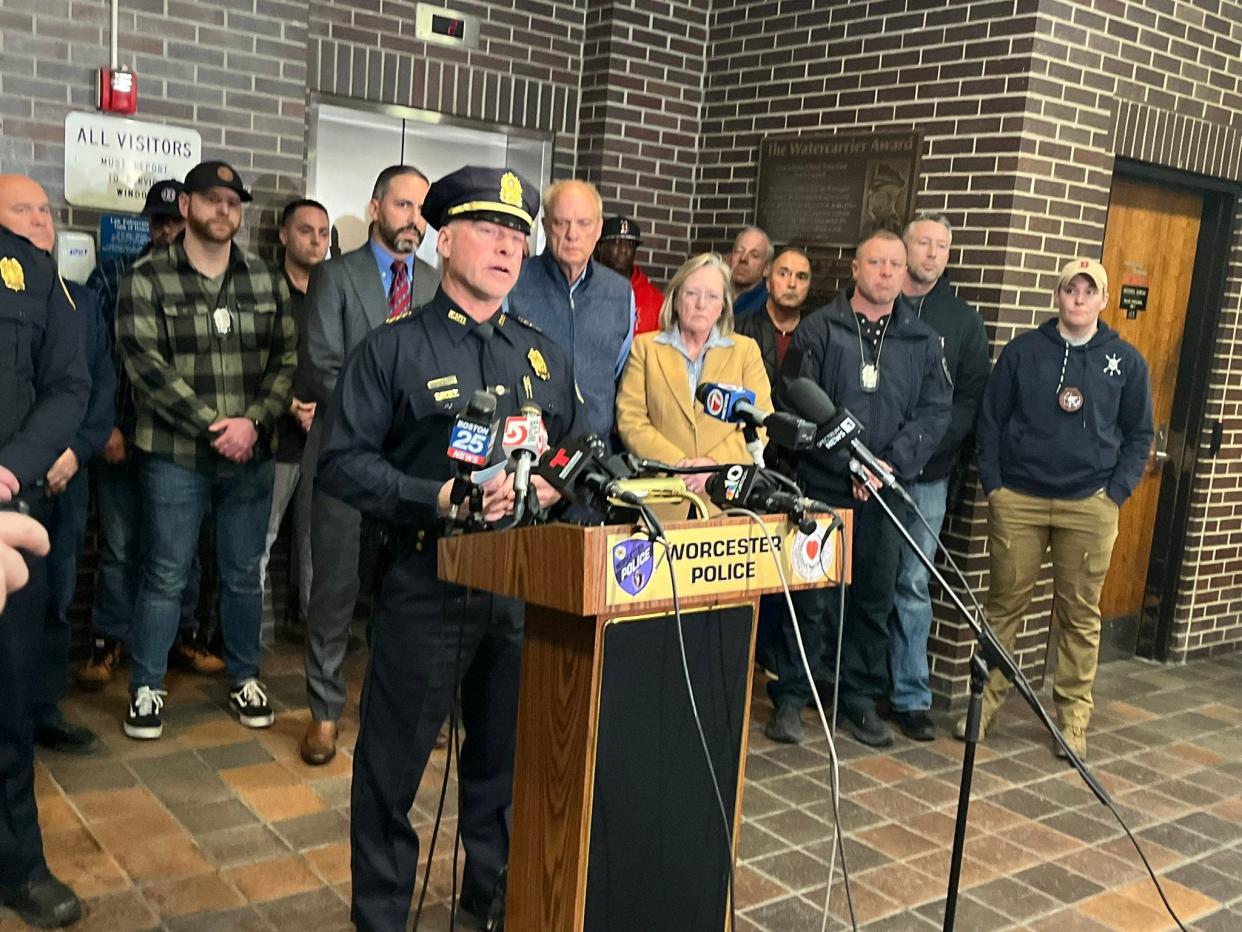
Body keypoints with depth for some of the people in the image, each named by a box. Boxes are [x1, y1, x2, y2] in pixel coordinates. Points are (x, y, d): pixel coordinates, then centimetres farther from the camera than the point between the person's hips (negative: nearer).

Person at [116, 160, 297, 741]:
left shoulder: (266, 281, 7)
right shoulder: (147, 279, -4)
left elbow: (287, 359, 4)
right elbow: (146, 365, -12)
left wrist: (253, 421, -11)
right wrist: (213, 424, -17)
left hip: (250, 455, 3)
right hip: (174, 455, -3)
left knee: (243, 574, 13)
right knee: (164, 576, 5)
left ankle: (244, 678, 28)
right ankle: (146, 688, 20)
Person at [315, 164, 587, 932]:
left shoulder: (545, 357, 13)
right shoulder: (395, 349, -2)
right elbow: (343, 461, -8)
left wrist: (555, 484, -6)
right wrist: (435, 499, -21)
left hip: (527, 584, 4)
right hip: (427, 586, -4)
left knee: (508, 756, 16)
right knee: (395, 760, 5)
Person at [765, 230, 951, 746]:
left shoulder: (922, 341, 9)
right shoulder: (818, 330, 0)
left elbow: (935, 411, 3)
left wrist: (891, 463, -11)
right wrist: (850, 462, -15)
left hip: (886, 492, 3)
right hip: (822, 486, -3)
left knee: (875, 599, 10)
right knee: (812, 598, 0)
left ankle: (861, 699, 24)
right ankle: (790, 697, 13)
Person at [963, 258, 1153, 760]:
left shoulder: (1126, 361, 6)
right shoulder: (1022, 350, 4)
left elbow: (1139, 435, 9)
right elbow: (991, 420, 5)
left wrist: (1116, 493, -2)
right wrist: (993, 485, -2)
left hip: (1090, 507, 1)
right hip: (1018, 501, 0)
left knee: (1080, 615, 7)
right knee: (1003, 605, 4)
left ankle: (1073, 718, 17)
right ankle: (984, 702, 15)